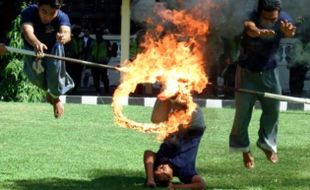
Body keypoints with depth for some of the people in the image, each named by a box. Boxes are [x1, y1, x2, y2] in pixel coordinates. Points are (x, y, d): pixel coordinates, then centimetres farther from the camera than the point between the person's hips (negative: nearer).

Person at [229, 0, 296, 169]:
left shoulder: (283, 19, -22)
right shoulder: (252, 19, -31)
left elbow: (289, 32, -45)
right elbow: (250, 28, -56)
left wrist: (288, 31, -72)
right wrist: (260, 32, -82)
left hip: (269, 71, 3)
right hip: (247, 71, -3)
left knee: (273, 110, 11)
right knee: (243, 111, 0)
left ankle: (267, 143, 33)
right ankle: (244, 148, 21)